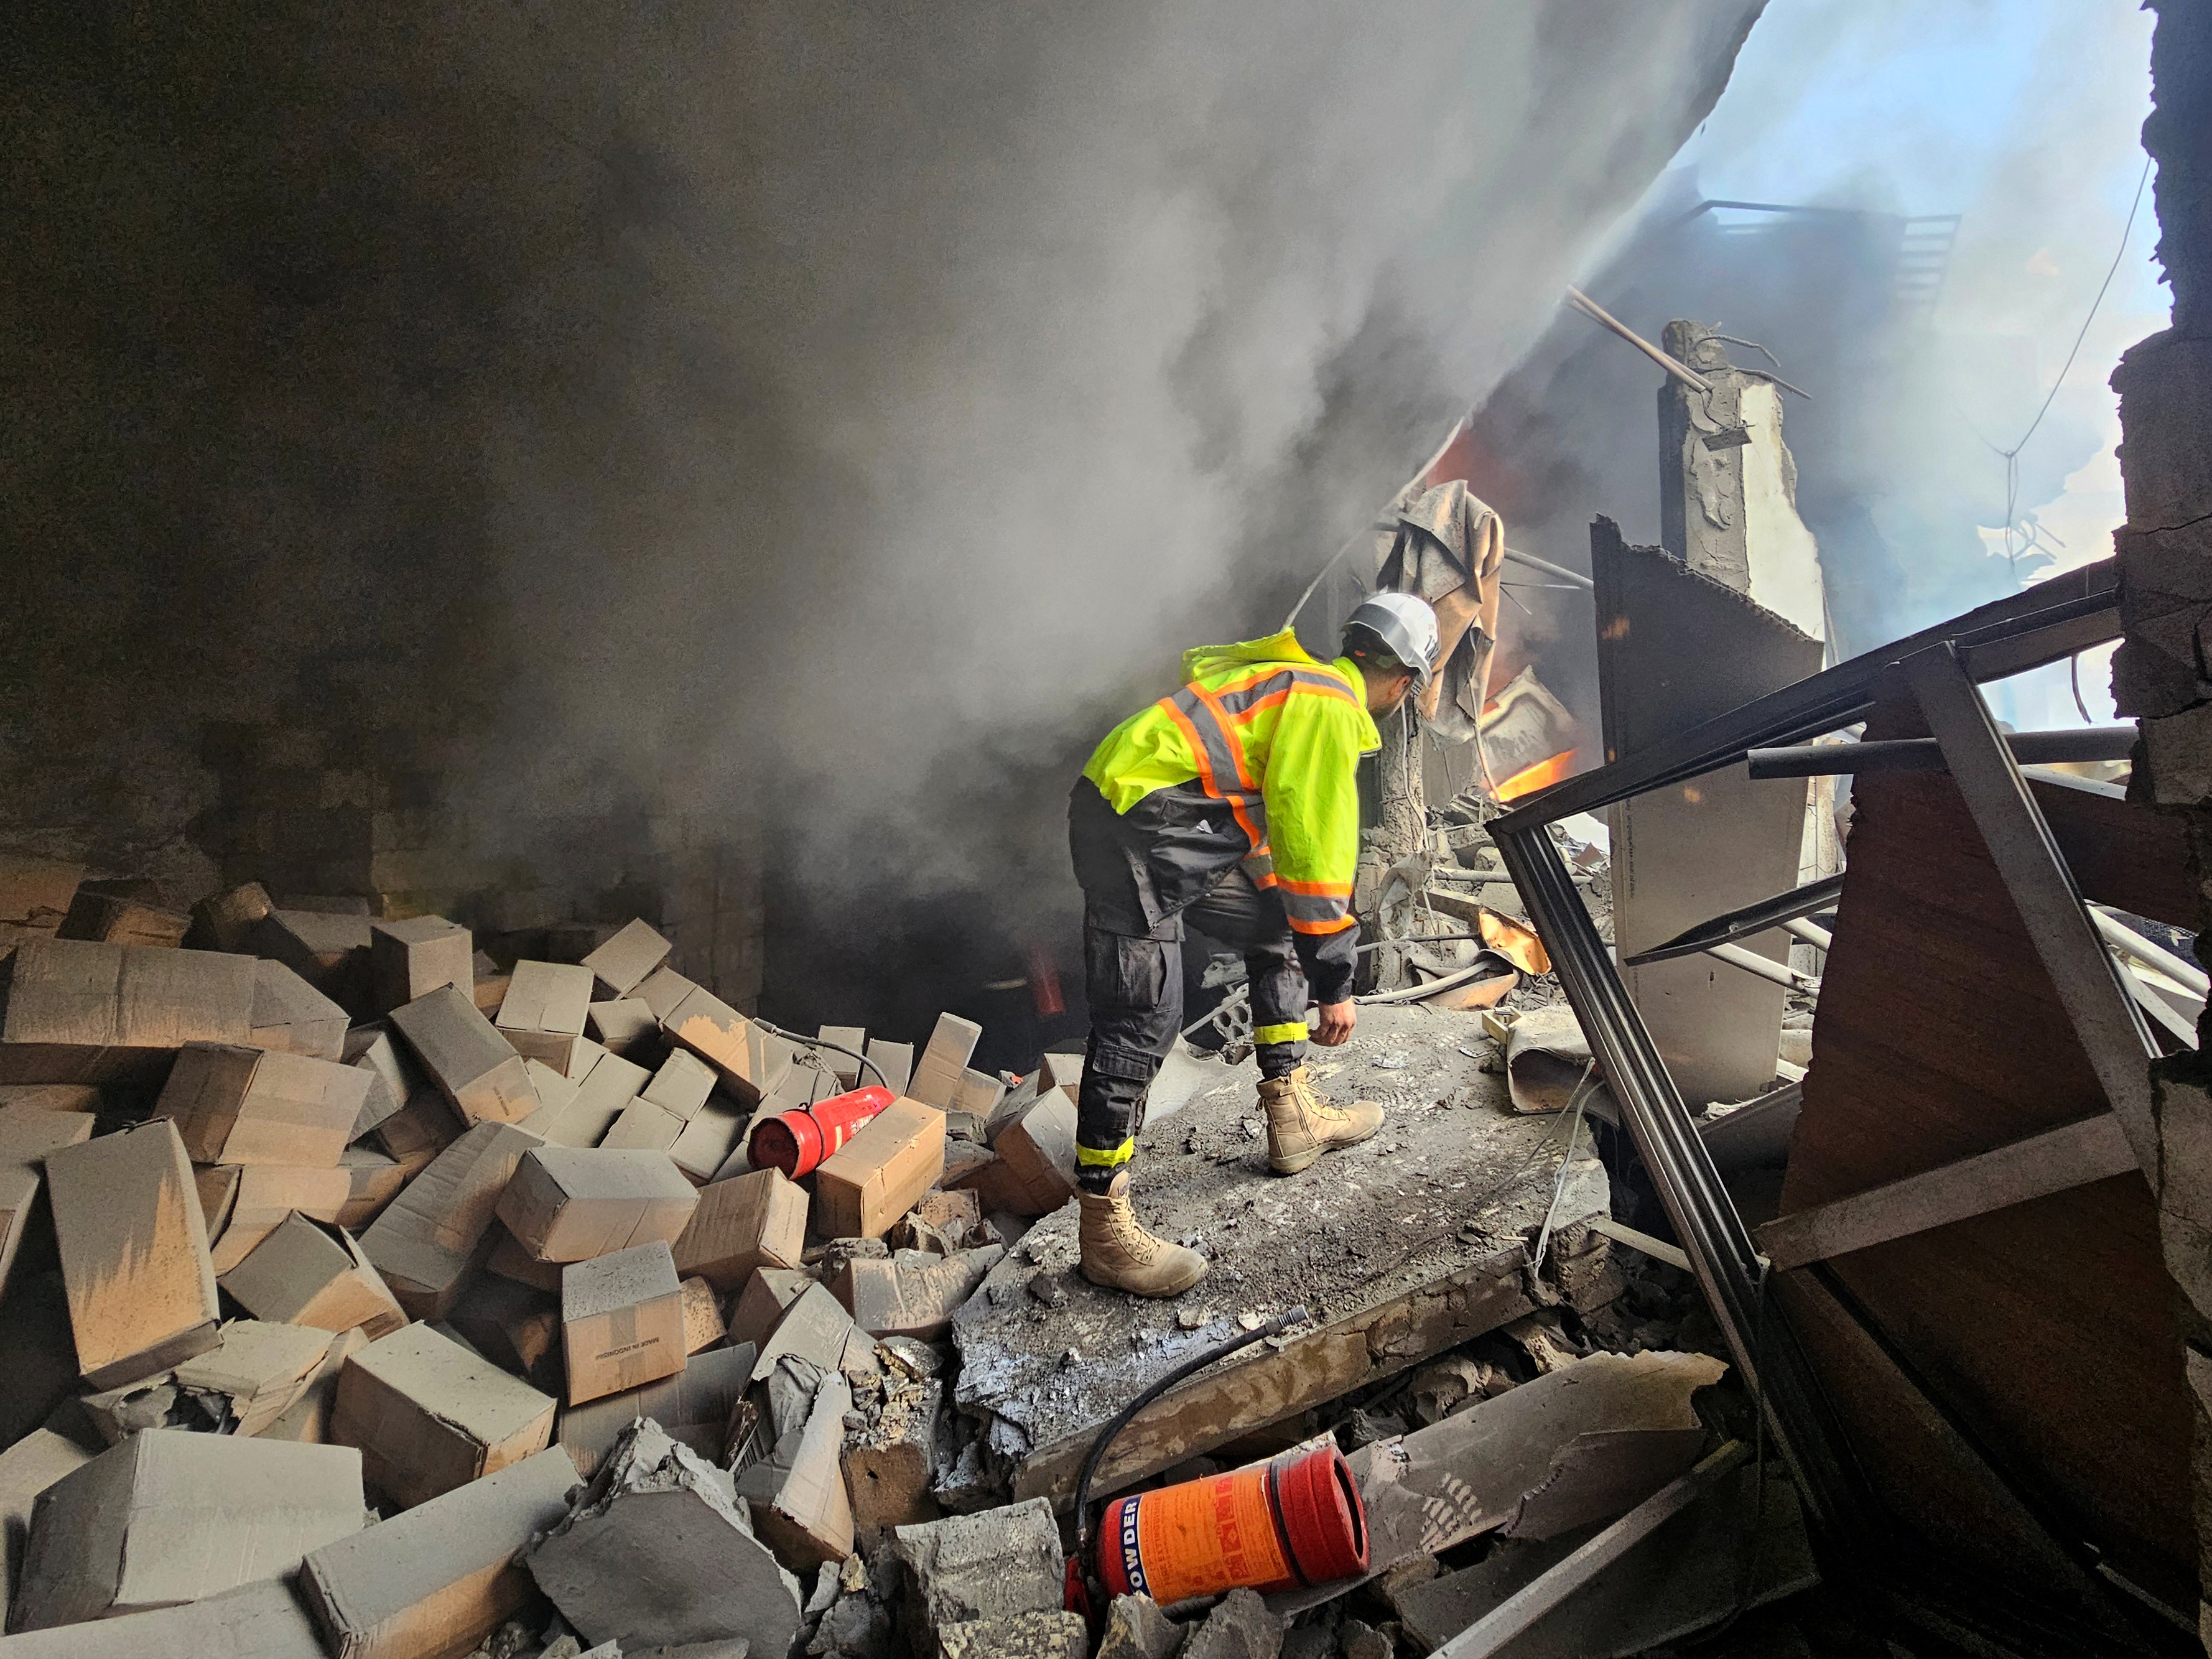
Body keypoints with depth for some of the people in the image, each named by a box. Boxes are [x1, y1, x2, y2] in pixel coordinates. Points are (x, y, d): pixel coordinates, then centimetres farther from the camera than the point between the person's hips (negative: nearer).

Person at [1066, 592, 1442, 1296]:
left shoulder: (1300, 680, 22)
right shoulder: (1330, 705, -9)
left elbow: (1282, 827, 32)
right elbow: (1318, 850, -14)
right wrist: (1335, 983, -8)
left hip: (1176, 835, 11)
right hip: (1132, 832, -11)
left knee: (1277, 932, 19)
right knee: (1142, 1019, -12)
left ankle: (1292, 1116, 26)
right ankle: (1106, 1230, -6)